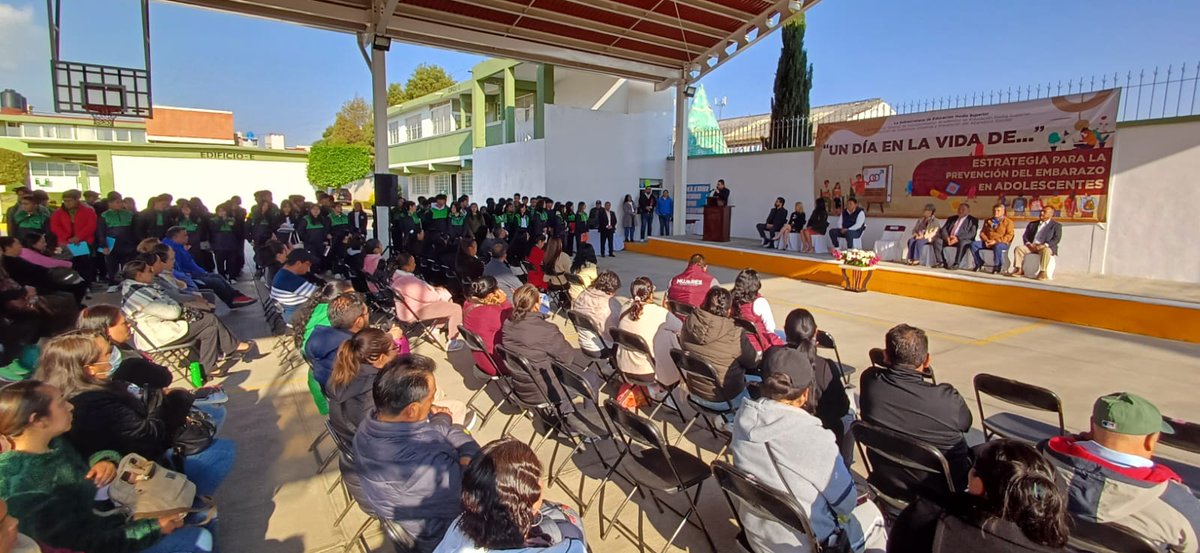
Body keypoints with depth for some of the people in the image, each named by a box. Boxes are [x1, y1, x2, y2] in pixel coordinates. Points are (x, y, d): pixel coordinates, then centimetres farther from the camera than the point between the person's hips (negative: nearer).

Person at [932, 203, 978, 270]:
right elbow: (944, 229, 11)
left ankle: (956, 264, -33)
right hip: (949, 239, 5)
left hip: (963, 240, -5)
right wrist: (947, 237, -12)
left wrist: (958, 238, -21)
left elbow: (972, 234, -7)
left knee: (962, 243, -39)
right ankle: (941, 263, -19)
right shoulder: (952, 218, 20)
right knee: (937, 240, -22)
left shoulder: (973, 220, 6)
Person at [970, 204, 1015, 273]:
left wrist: (996, 241, -18)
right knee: (973, 244, -21)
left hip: (1002, 243, -5)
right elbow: (982, 232, 14)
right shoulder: (988, 221, 19)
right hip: (988, 242, 5)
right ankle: (979, 263, -5)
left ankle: (997, 267, -21)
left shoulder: (1008, 222, 4)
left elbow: (1009, 235, -6)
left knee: (997, 246, -42)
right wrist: (986, 240, -8)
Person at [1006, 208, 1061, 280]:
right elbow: (1025, 236, 13)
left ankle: (1043, 272, -39)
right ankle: (1019, 270, -27)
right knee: (1018, 248, -23)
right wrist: (1028, 244, -9)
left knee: (1046, 251, -38)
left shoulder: (1056, 225, 10)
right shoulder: (1032, 224, 22)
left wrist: (1044, 245, -20)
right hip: (1031, 246, 4)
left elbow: (1056, 239, -4)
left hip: (1047, 247, -4)